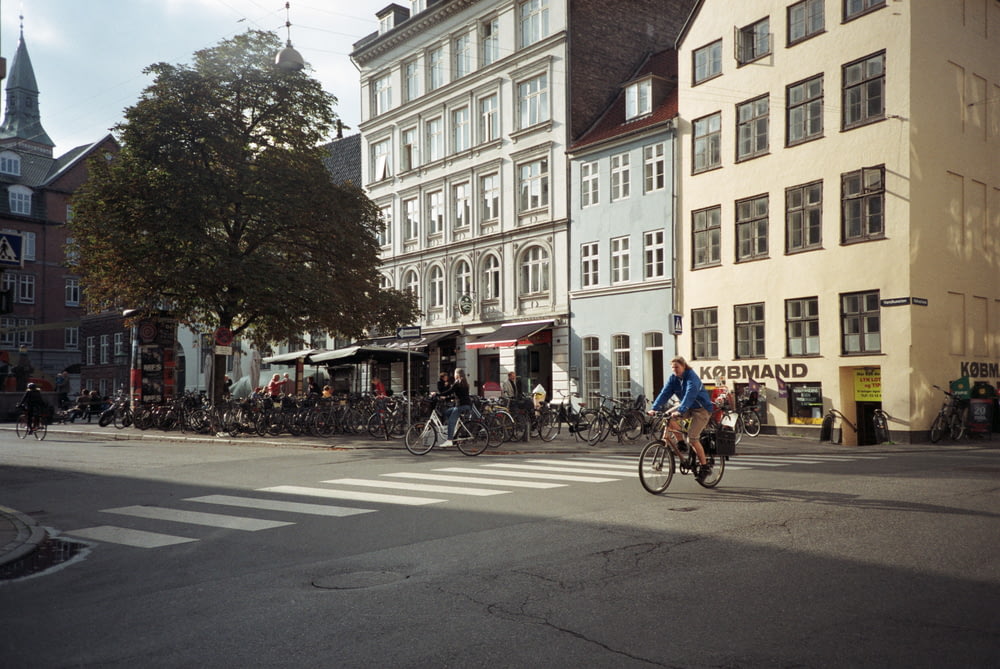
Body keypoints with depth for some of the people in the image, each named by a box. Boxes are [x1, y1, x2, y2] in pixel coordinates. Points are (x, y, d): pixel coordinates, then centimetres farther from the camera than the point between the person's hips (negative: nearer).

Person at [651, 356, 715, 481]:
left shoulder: (692, 378, -23)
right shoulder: (674, 378, -2)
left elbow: (689, 395, -38)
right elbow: (665, 393, -11)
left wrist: (680, 411, -51)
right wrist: (655, 408, -25)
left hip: (701, 409, -7)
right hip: (687, 408, 7)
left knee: (692, 438, -18)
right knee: (668, 416, -18)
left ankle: (705, 467, -3)